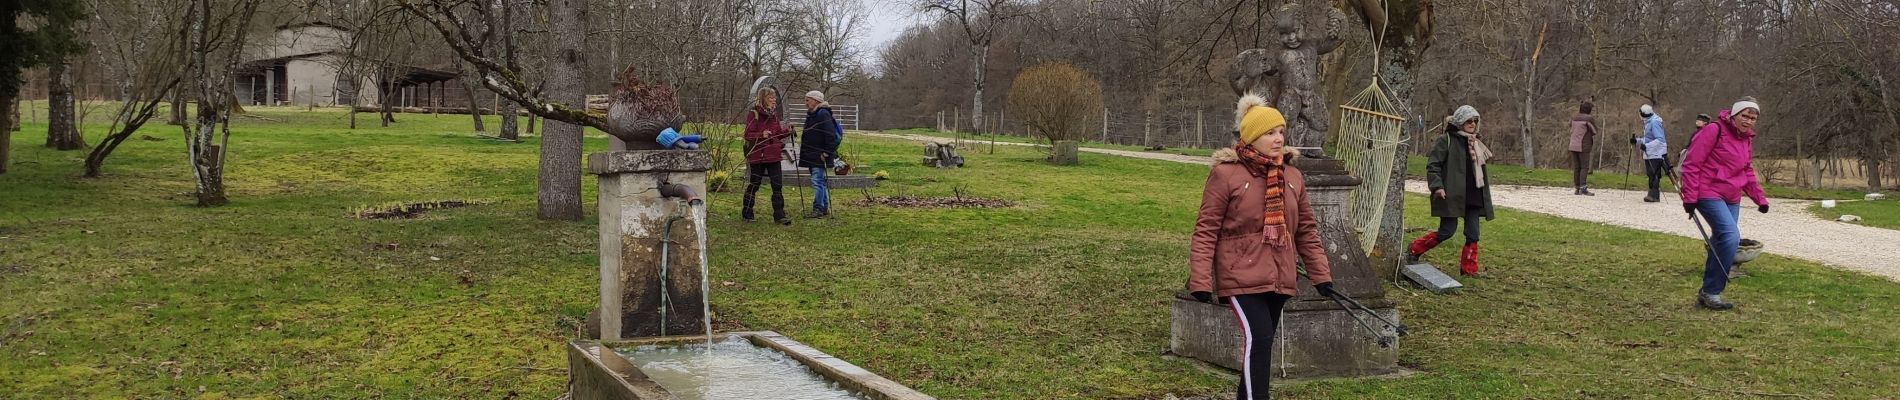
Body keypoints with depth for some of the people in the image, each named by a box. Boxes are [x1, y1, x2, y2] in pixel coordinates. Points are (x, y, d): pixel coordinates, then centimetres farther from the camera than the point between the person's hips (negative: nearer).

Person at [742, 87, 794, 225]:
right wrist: (761, 135, -30)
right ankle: (746, 213, 21)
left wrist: (787, 131, -3)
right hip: (757, 156, -5)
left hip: (774, 155, 5)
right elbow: (748, 135, -13)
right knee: (753, 185, 6)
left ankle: (779, 215, 0)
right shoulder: (753, 114, -9)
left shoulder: (774, 114, 11)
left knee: (778, 186, -1)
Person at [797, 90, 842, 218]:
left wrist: (827, 152, -22)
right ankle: (825, 209, 20)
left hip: (820, 156, -10)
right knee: (820, 182, 14)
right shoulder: (811, 115, 17)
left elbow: (830, 135, -21)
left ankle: (818, 209, -9)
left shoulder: (823, 115, -15)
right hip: (812, 156, 10)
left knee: (817, 181, -11)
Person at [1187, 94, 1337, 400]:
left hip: (1280, 280, 6)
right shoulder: (1226, 174, -8)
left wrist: (1320, 274, 13)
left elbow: (1307, 230, 16)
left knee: (1263, 342, 11)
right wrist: (1200, 280, -13)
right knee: (1258, 339, -17)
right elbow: (1206, 230, -8)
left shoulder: (1293, 177, 9)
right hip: (1242, 278, -6)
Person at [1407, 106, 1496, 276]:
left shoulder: (1477, 142, 15)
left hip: (1474, 197, 7)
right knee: (1446, 231, -5)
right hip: (1452, 196, -7)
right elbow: (1432, 164, -9)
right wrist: (1437, 186, -20)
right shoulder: (1447, 141, -7)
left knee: (1473, 234, 4)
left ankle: (1469, 269, 14)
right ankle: (1415, 249, 13)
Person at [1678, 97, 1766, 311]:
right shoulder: (1713, 131, -13)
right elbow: (1691, 164, -13)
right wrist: (1690, 197, -15)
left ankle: (1708, 293, 18)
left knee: (1721, 242, 7)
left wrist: (1760, 198, 17)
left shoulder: (1747, 139, 13)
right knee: (1730, 237, -21)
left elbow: (1747, 172, 24)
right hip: (1709, 194, -8)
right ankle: (1711, 292, -12)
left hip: (1732, 198, 8)